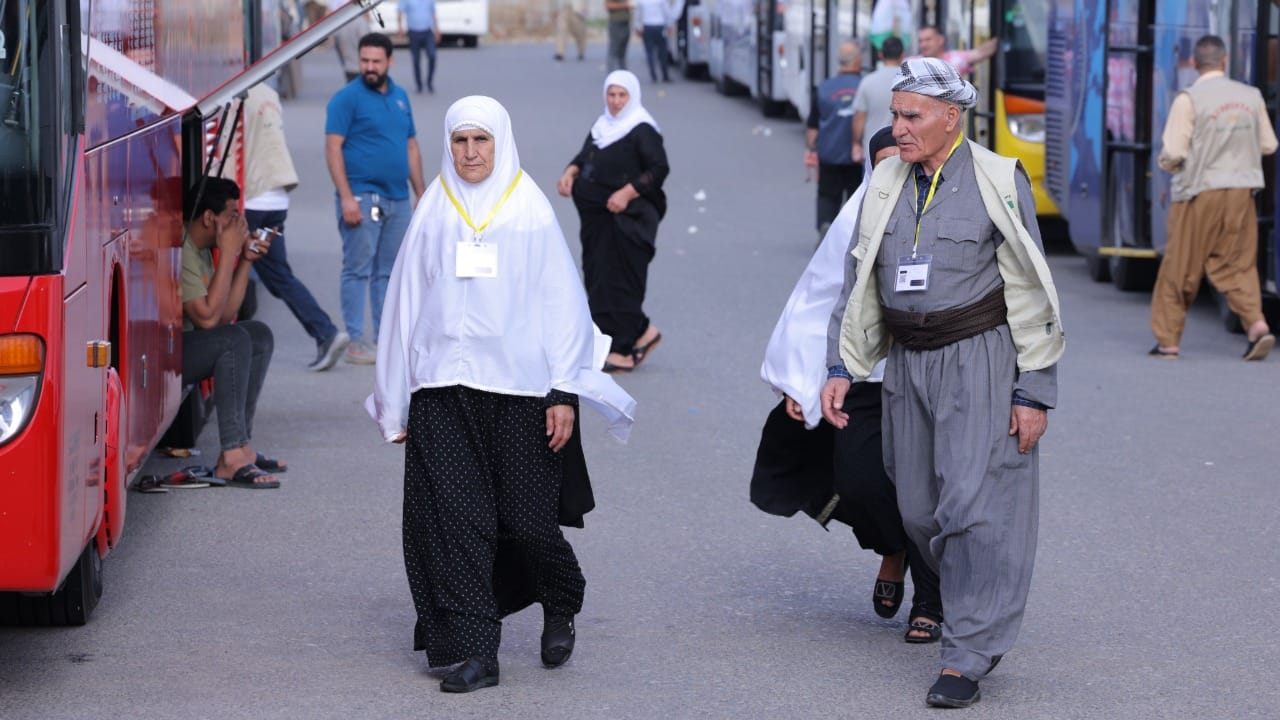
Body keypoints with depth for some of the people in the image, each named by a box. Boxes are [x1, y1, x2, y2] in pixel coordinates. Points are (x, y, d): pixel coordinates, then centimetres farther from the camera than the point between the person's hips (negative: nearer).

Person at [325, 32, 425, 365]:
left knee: (389, 272, 10)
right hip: (362, 197, -6)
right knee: (358, 270, -5)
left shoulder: (400, 97, 14)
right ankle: (355, 340, -2)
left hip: (398, 199, 6)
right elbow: (333, 148, -11)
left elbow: (411, 147, 19)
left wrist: (421, 194, 15)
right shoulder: (347, 98, -6)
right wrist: (346, 197, -18)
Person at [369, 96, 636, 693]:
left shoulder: (531, 212, 4)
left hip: (520, 386, -2)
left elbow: (562, 304, 2)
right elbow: (407, 304, 11)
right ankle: (472, 652, -1)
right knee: (457, 521, -4)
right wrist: (397, 404, 9)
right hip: (444, 388, 2)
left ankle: (560, 607, 30)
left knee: (528, 521, 0)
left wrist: (565, 394, -5)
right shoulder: (433, 213, 8)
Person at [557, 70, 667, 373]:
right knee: (598, 278, 11)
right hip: (596, 219, 8)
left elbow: (659, 169, -15)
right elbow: (584, 157, 19)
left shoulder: (642, 131, -10)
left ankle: (623, 350, -1)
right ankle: (642, 331, 23)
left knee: (619, 282, -6)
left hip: (625, 220, -8)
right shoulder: (601, 126, 13)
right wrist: (570, 173, -2)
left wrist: (627, 192, -23)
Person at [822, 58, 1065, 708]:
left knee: (975, 502, -12)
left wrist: (1034, 392, -9)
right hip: (909, 361, 6)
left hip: (982, 360, -6)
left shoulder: (998, 182, -8)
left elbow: (1029, 295, -7)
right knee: (920, 508, 8)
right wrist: (840, 368, 5)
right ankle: (963, 600, 33)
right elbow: (859, 285, 14)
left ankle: (968, 655, -7)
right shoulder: (886, 186, 8)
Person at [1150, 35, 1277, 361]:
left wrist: (1167, 163, 9)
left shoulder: (1190, 99, -11)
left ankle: (1168, 340, 12)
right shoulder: (1251, 96, 3)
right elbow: (1268, 145, 10)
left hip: (1200, 191, -4)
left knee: (1180, 269, 6)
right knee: (1237, 265, 11)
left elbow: (1174, 153, -13)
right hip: (1241, 191, 4)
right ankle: (1257, 325, -7)